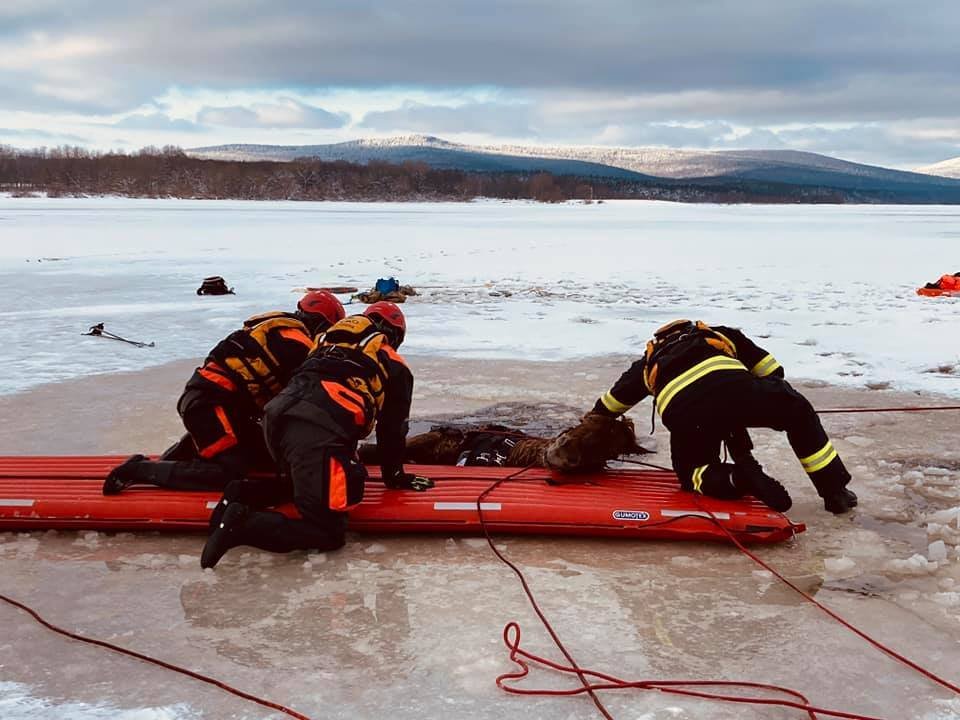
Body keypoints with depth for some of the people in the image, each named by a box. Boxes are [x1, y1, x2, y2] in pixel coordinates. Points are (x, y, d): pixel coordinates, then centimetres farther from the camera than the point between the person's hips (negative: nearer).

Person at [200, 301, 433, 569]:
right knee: (330, 534, -2)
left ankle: (243, 493, 10)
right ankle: (243, 525, -19)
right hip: (318, 434, -7)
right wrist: (394, 475, 38)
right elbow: (392, 429, 22)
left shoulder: (331, 337, 34)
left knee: (308, 482, 32)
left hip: (276, 418, 7)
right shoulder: (395, 366, 19)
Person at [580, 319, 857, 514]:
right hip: (732, 386, 0)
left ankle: (737, 478, -5)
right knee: (797, 411, 24)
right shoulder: (720, 334, 38)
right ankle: (834, 490, 18)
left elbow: (606, 408, 38)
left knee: (691, 472, 26)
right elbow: (772, 371, 34)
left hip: (683, 414, 1)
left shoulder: (648, 363, 38)